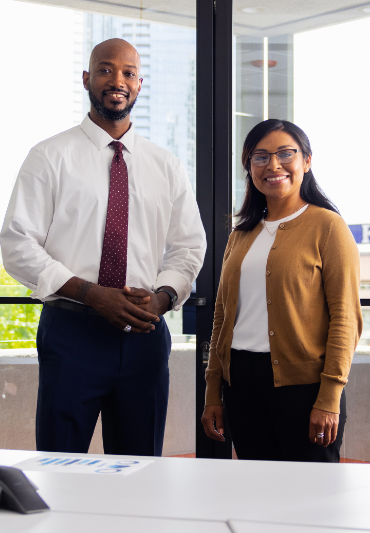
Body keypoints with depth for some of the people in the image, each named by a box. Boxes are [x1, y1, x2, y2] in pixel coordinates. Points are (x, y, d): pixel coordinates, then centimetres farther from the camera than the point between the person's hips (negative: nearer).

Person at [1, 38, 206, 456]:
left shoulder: (167, 168, 13)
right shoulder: (51, 157, 2)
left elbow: (188, 247, 14)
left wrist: (162, 296, -8)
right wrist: (90, 293, -15)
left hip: (145, 334, 3)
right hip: (71, 331, -3)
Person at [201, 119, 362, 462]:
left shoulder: (327, 226, -3)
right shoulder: (242, 234, 15)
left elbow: (345, 317, -9)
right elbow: (222, 316, 16)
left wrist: (330, 398, -15)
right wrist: (213, 395, 11)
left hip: (302, 382, -5)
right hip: (242, 381, 5)